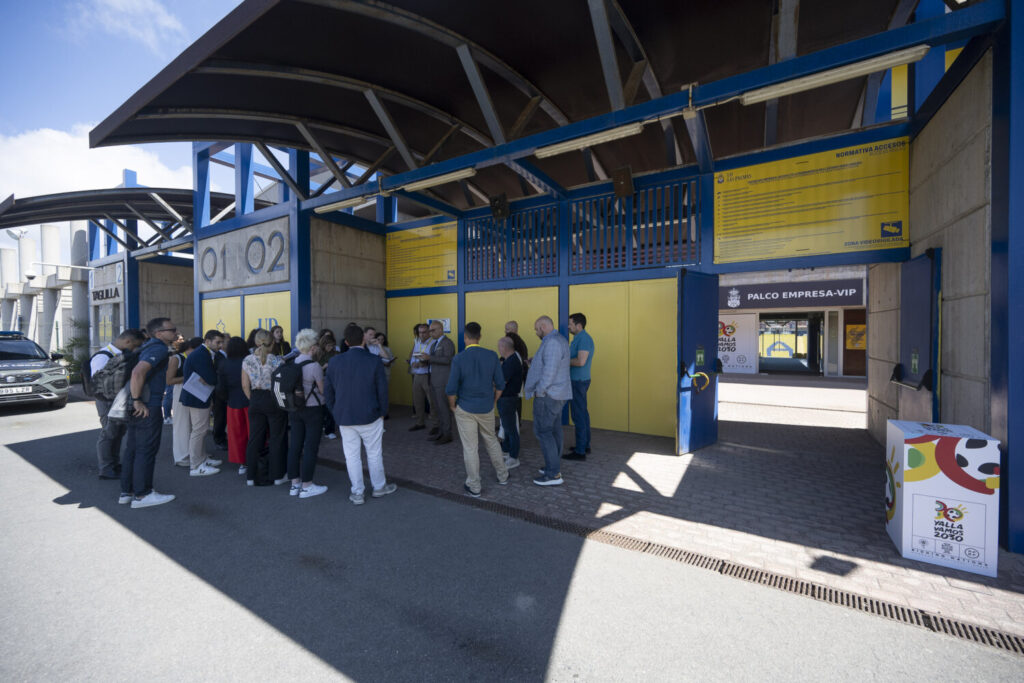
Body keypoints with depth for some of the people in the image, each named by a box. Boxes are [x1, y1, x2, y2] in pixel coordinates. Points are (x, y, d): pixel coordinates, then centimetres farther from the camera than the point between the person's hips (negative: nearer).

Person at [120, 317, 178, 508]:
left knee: (132, 449, 15)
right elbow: (137, 373, -30)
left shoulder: (148, 347, 16)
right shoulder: (158, 349, -16)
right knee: (146, 450, -2)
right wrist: (138, 401, -21)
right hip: (148, 408, -10)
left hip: (139, 408, 10)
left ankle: (126, 492, 25)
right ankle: (142, 494, 7)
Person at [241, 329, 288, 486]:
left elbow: (245, 386, 3)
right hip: (274, 400, -3)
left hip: (255, 401, 4)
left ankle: (251, 476, 21)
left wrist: (253, 400, 16)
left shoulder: (247, 361, -1)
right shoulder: (277, 360, -13)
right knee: (277, 439, 7)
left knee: (254, 438, 13)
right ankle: (277, 476, 15)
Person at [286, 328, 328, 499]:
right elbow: (323, 390, -11)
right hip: (313, 410, -7)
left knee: (294, 446, 12)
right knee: (311, 448, 3)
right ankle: (306, 486, 11)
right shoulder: (314, 366, -18)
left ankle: (295, 484, 23)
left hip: (294, 409, 7)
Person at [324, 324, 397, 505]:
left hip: (344, 417, 2)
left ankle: (357, 493, 21)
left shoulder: (335, 361, -3)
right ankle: (379, 487, 28)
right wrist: (382, 413, 5)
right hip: (370, 416, -2)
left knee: (351, 455, 12)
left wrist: (336, 413, 14)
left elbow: (328, 391, 4)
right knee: (374, 453, 13)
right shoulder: (374, 361, -12)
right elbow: (382, 390, -8)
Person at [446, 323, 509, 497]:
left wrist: (452, 405, 4)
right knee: (491, 441, 22)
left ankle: (474, 487, 19)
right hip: (486, 408, 3)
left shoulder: (458, 359, -15)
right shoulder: (492, 356, -7)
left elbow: (451, 389, -14)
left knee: (470, 448, 8)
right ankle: (502, 476, 36)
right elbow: (500, 384, -3)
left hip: (465, 409, -3)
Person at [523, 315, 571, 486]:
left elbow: (550, 371, -25)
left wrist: (539, 390, -16)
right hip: (558, 394, 10)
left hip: (547, 395, -10)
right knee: (554, 430, 14)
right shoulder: (561, 340, 14)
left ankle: (553, 474, -1)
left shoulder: (552, 342, -19)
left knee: (543, 431, -5)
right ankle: (555, 467, 24)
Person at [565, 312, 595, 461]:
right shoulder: (581, 338, 15)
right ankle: (585, 445, 27)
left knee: (578, 415, -5)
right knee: (582, 413, 16)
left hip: (578, 381, -11)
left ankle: (580, 451, 2)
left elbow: (581, 361, -27)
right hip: (580, 380, 11)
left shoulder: (583, 338, -18)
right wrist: (568, 359, 13)